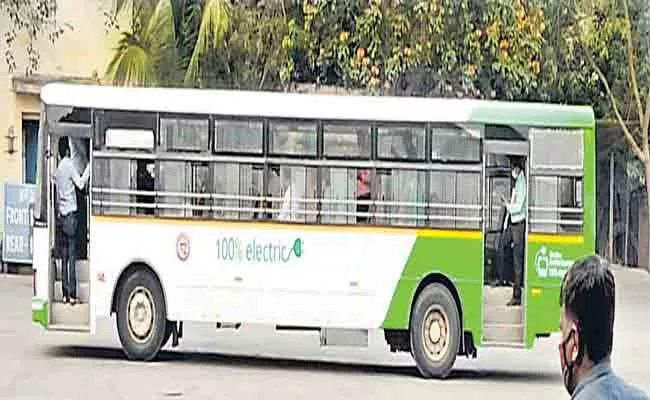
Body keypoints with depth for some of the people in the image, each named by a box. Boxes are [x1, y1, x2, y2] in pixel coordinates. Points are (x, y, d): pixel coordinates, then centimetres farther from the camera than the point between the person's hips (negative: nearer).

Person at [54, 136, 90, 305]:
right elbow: (80, 184, -11)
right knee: (72, 255, -6)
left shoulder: (58, 169, 11)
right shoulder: (69, 165, -8)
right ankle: (72, 294, -8)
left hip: (61, 215, 6)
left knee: (64, 255, 7)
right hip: (71, 215, -6)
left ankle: (65, 294, 6)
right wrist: (88, 168, -4)